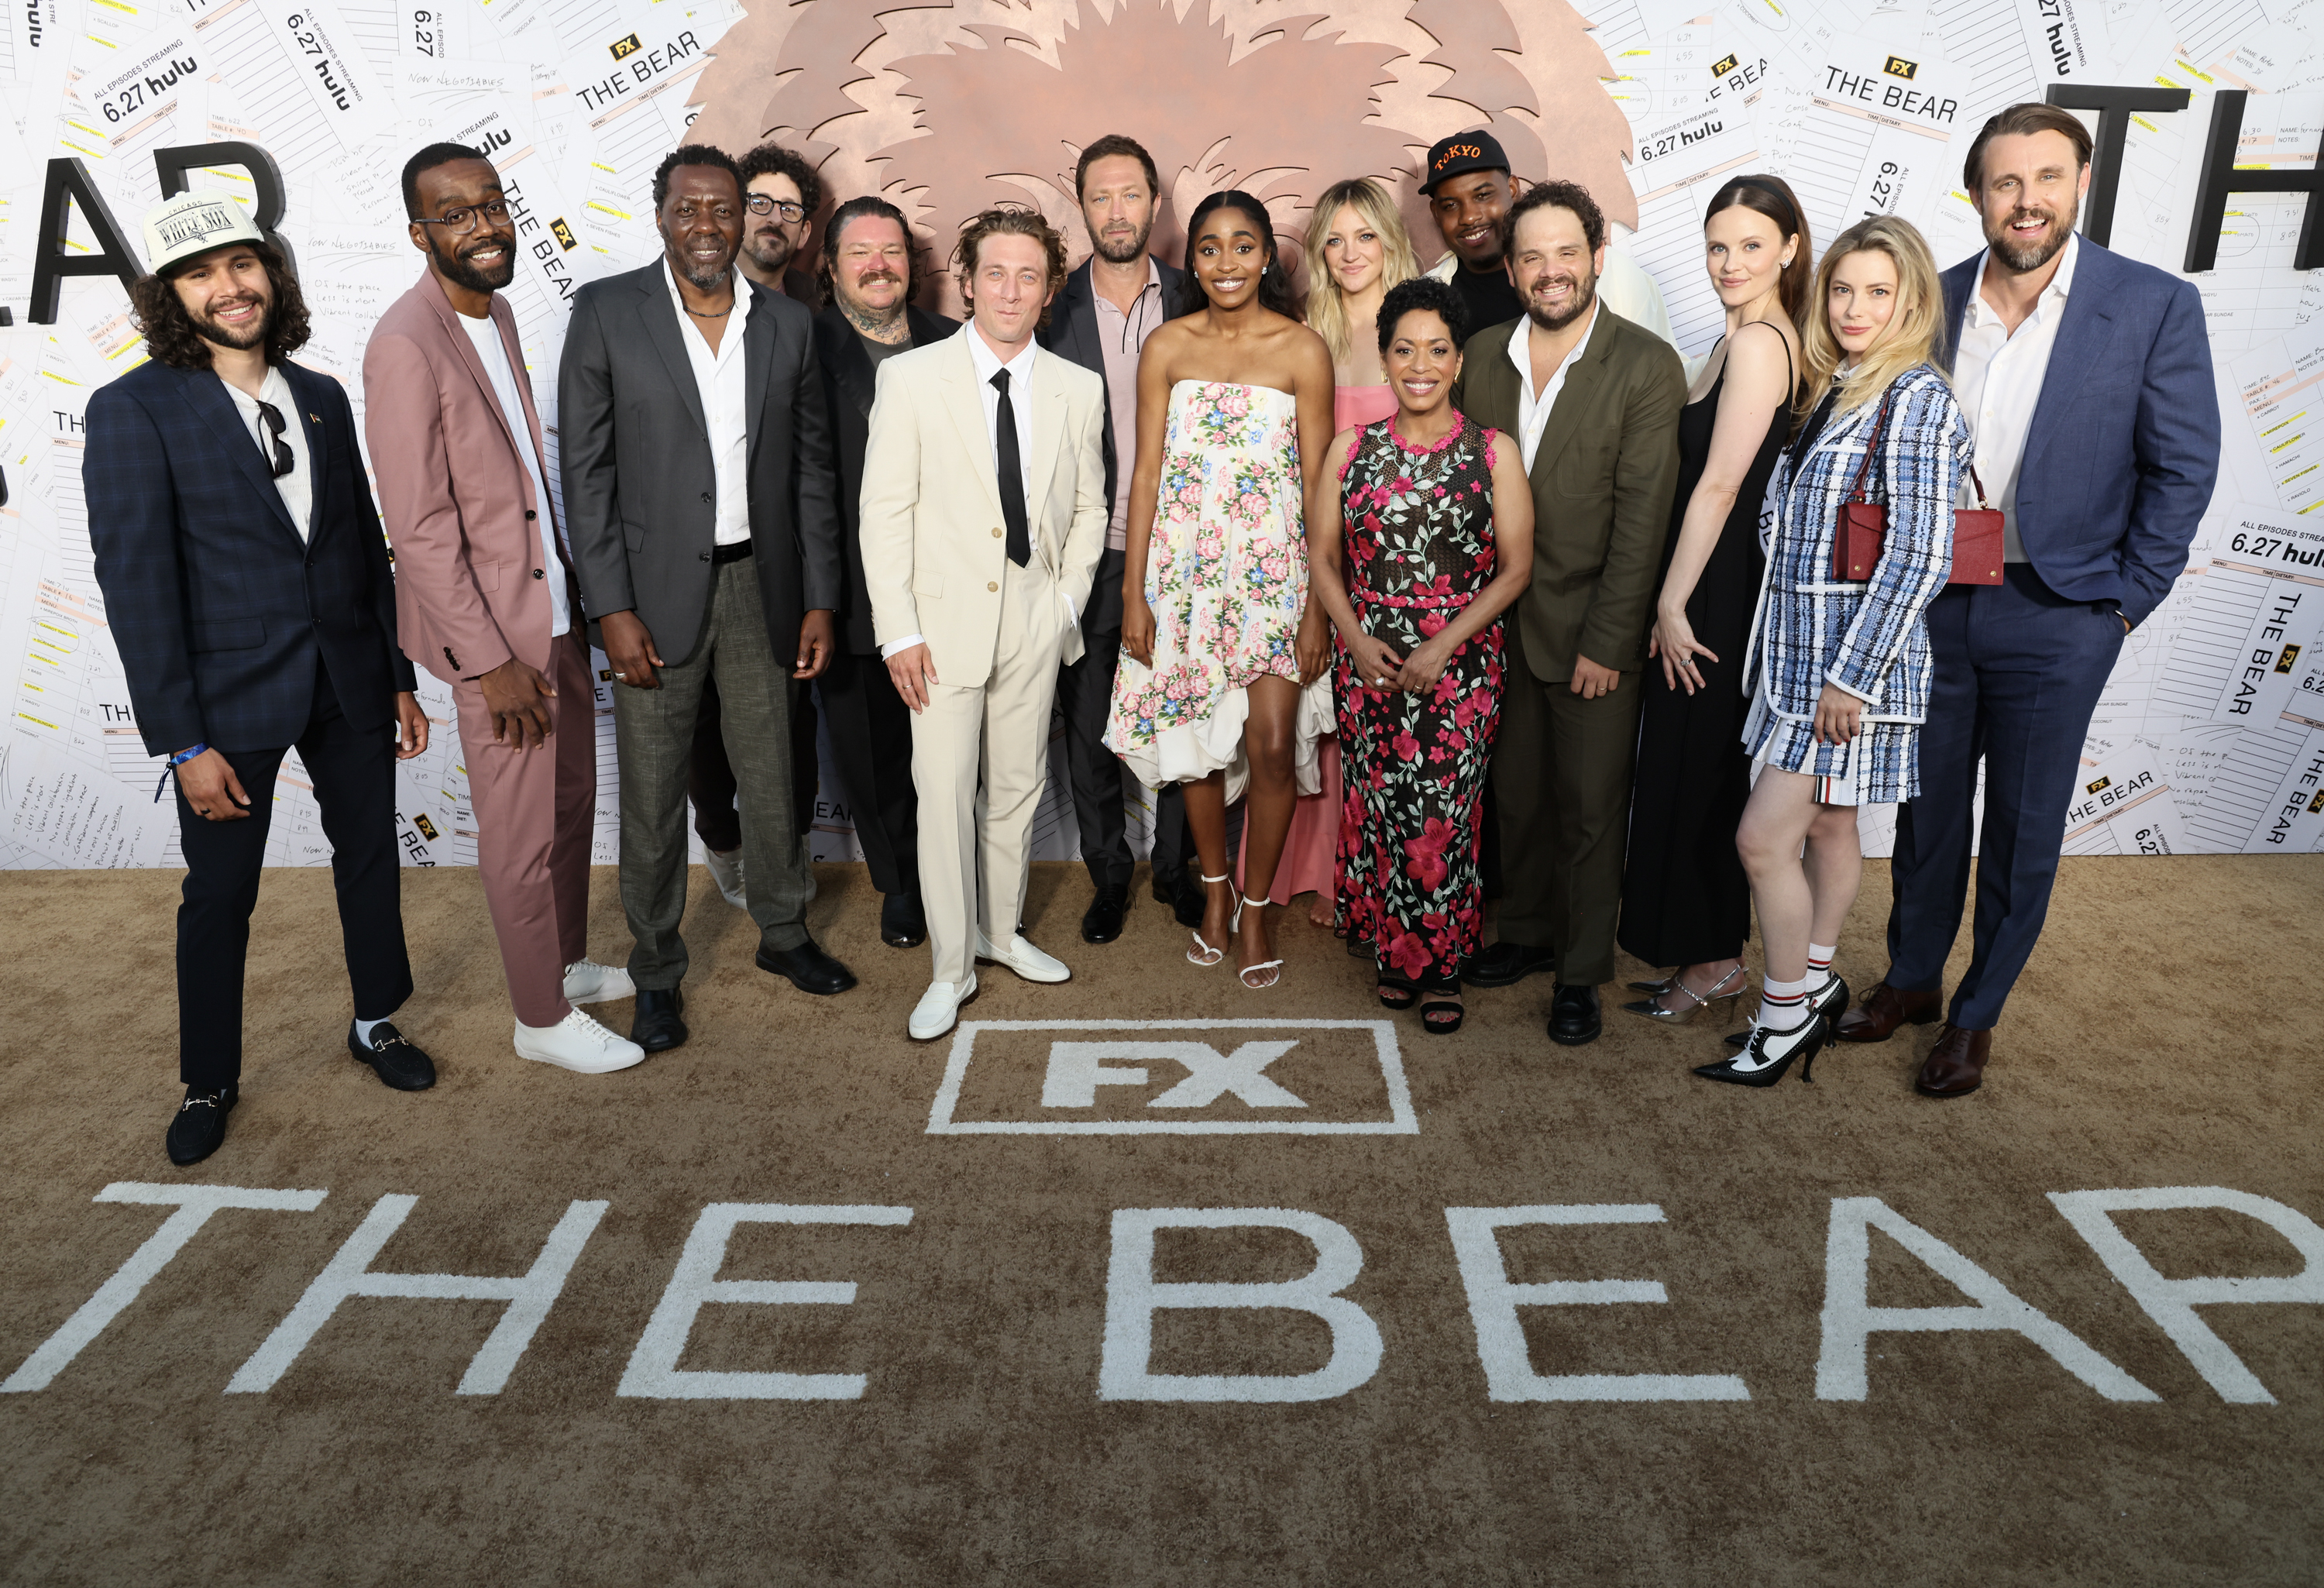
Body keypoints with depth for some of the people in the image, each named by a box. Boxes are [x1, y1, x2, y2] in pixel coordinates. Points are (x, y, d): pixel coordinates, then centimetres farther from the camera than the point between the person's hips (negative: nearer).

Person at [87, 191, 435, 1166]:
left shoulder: (320, 397, 6)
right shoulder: (134, 411, -9)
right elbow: (135, 584, -12)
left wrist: (397, 677, 11)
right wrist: (183, 743, -15)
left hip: (347, 683, 4)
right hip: (229, 697, -4)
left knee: (370, 857, 16)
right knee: (219, 897, 8)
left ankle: (376, 1022, 37)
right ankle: (209, 1085, 26)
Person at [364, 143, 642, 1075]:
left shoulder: (495, 310, 9)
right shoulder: (407, 345, -19)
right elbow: (419, 529, -20)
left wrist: (572, 596, 14)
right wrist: (492, 661, -19)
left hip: (553, 606, 9)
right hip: (495, 626, -8)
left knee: (572, 800, 19)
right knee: (522, 831, 4)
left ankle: (570, 963, 38)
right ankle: (543, 1018, 20)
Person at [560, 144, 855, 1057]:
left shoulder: (788, 323, 5)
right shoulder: (606, 312, -4)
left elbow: (812, 470, 7)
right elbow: (585, 470, -5)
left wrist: (820, 598, 3)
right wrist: (611, 608, -11)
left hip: (761, 582, 3)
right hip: (656, 588, -2)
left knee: (772, 774, 14)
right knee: (653, 790, 6)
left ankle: (783, 933, 34)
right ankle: (656, 971, 23)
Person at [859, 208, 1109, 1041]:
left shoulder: (1079, 388, 5)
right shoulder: (909, 378, -4)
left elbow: (1088, 509, 13)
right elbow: (884, 512, -6)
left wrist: (1068, 601, 2)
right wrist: (897, 631, -10)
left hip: (1036, 620, 3)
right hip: (943, 619, -3)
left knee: (1018, 786, 14)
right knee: (944, 794, -1)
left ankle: (1003, 930, 33)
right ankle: (951, 966, 14)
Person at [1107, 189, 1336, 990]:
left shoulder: (1302, 350, -2)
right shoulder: (1166, 347, 3)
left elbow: (1318, 487, -2)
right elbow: (1146, 476, 3)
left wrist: (1319, 608, -6)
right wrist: (1133, 593, -2)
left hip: (1273, 570, -1)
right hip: (1185, 569, 2)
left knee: (1271, 745, -8)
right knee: (1196, 740, 9)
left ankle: (1256, 907, 14)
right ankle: (1215, 886, 31)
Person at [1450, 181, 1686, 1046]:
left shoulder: (1647, 366, -10)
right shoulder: (1482, 355, 4)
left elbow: (1643, 517, -12)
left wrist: (1605, 642, -14)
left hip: (1593, 630, -4)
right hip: (1499, 621, 4)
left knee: (1589, 805, 5)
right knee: (1515, 792, 16)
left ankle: (1582, 971, 21)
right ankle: (1526, 931, 36)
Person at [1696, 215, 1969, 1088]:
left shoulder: (1917, 397, -14)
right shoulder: (1831, 390, 12)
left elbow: (1919, 556, -19)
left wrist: (1852, 677, -20)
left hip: (1856, 656, -8)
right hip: (1800, 647, 8)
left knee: (1764, 837, -7)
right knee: (1824, 825, 18)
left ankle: (1785, 1018, 10)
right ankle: (1815, 983, 32)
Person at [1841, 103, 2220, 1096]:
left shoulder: (2156, 307, -8)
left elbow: (2184, 469, -4)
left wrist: (2125, 600, -6)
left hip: (2057, 617, -2)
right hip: (1930, 604, 3)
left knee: (2023, 832, 8)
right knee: (1927, 809, 15)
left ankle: (1977, 1015, 25)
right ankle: (1911, 979, 33)